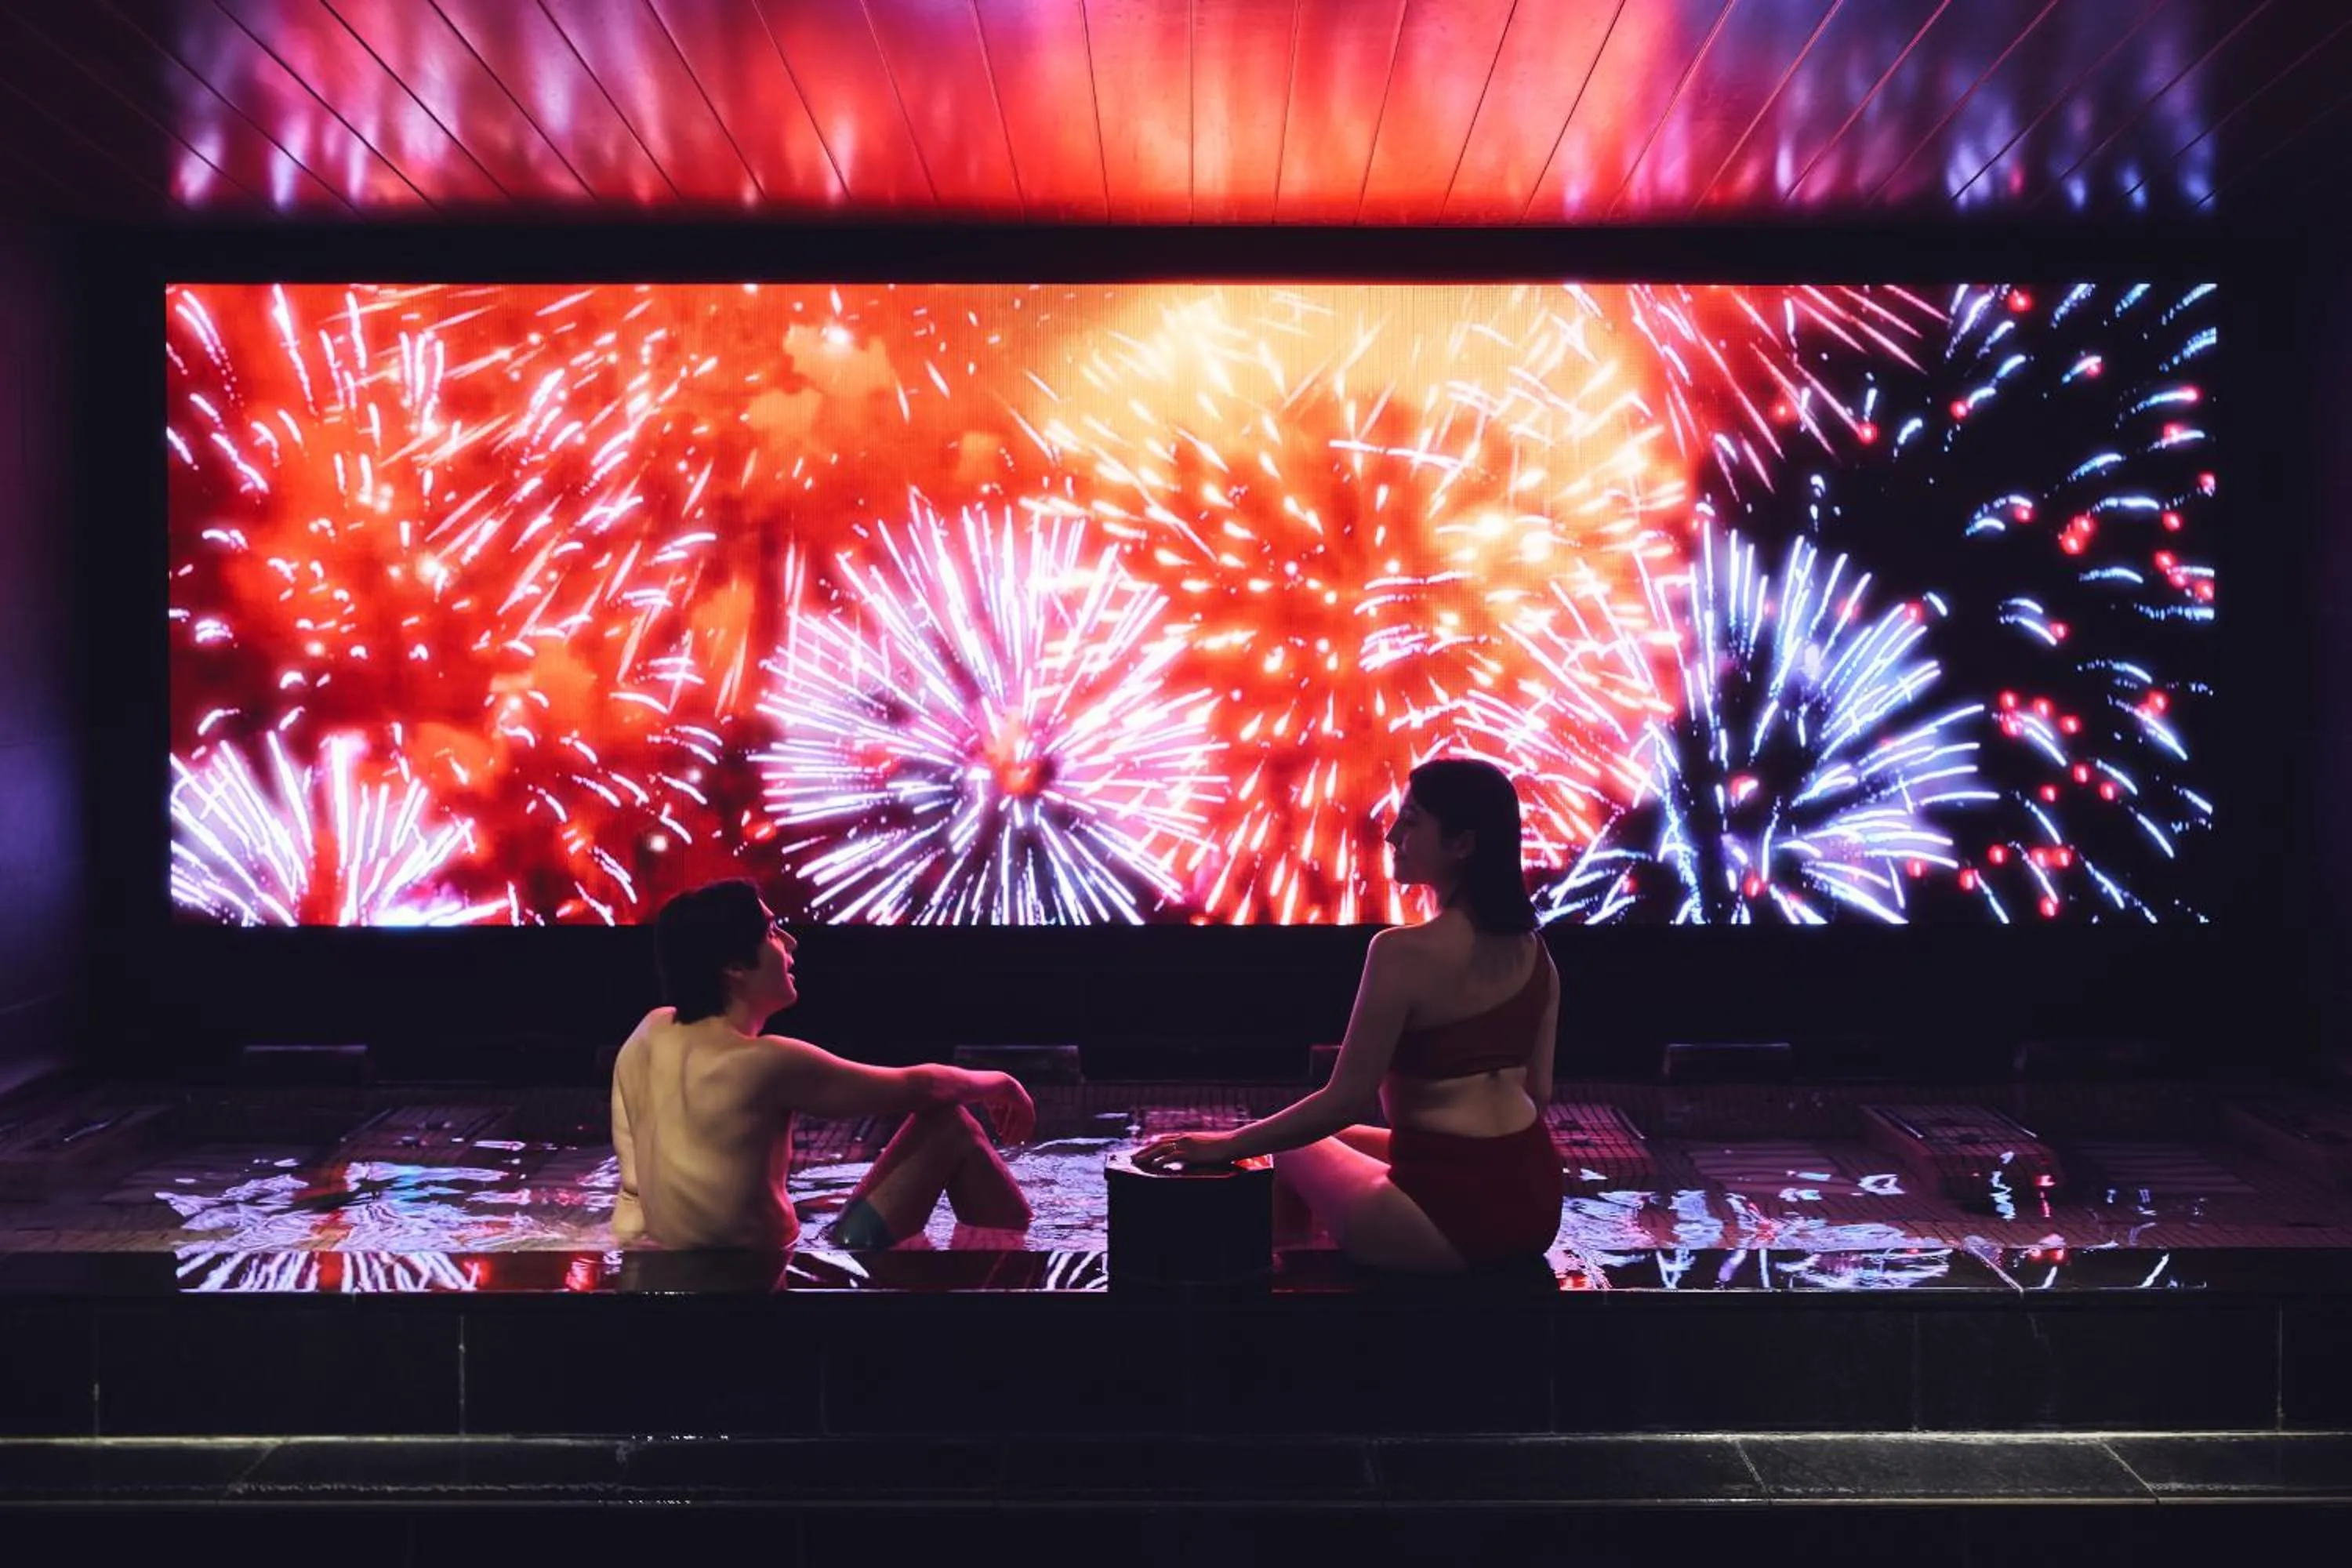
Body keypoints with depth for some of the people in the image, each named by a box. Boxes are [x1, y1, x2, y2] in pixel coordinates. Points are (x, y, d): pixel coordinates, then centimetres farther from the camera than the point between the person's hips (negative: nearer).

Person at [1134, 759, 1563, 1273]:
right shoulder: (1533, 951, 3)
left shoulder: (1404, 952, -20)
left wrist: (1225, 1145, -7)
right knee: (1346, 1138, 28)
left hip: (1451, 1220, -7)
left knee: (1297, 1147, 21)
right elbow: (1539, 1090, 12)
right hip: (1535, 1203, 7)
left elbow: (1347, 1100, -17)